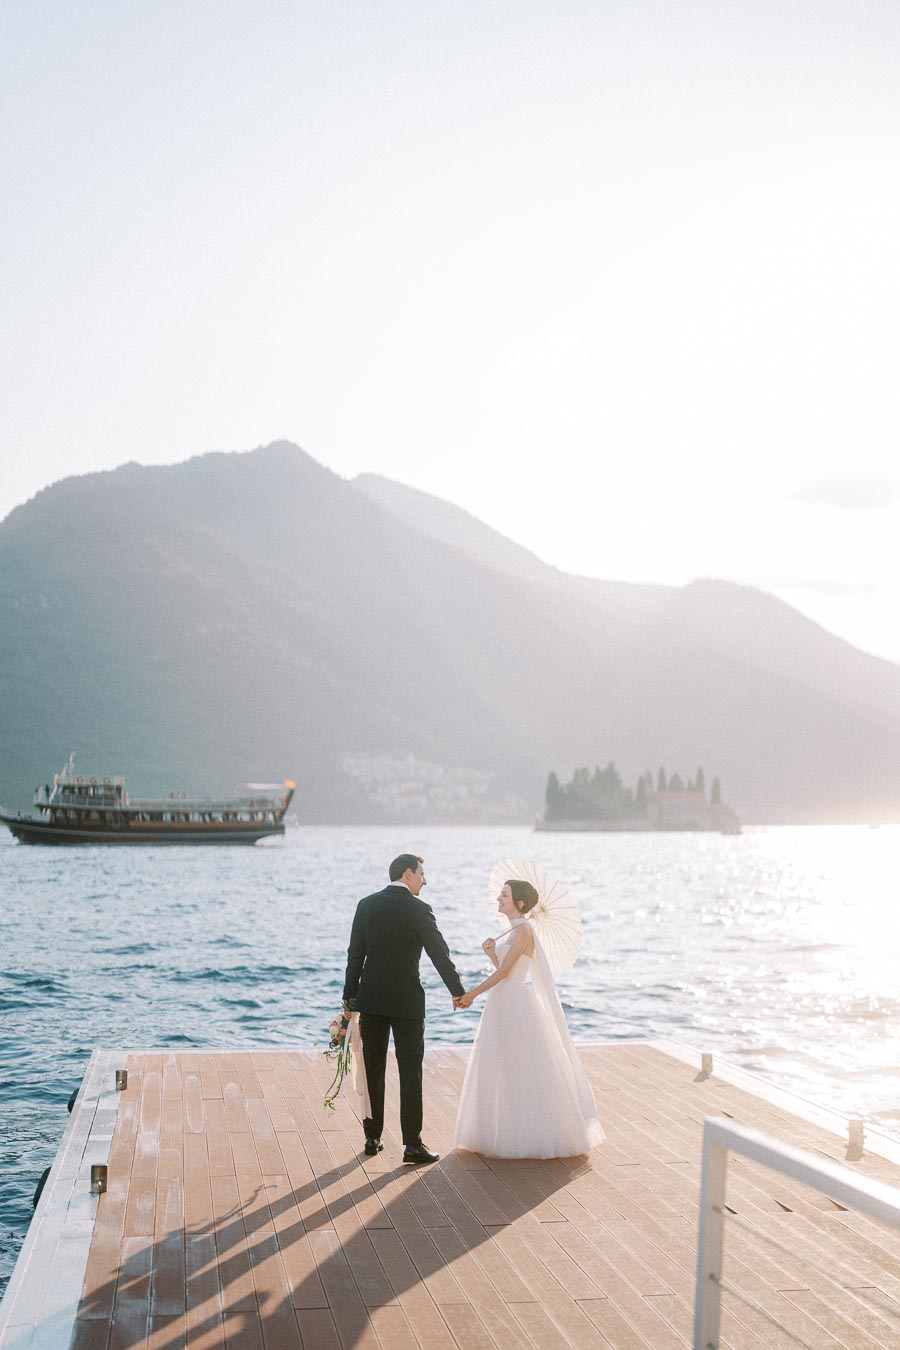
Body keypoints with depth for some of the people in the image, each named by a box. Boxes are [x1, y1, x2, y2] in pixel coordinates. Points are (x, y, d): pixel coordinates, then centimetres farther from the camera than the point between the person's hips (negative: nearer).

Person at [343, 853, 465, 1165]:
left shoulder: (366, 905, 4)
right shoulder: (418, 909, -10)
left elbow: (355, 954, 5)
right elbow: (439, 954, -6)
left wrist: (350, 998, 10)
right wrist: (458, 991, 7)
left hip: (370, 999, 4)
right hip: (407, 1000, -4)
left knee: (372, 1070, 12)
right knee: (411, 1072, 1)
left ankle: (372, 1138, 17)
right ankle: (412, 1144, 1)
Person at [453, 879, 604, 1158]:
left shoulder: (524, 930, -15)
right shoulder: (514, 930, 13)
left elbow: (504, 972, -19)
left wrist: (472, 994, -17)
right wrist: (491, 952, -2)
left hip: (516, 1005, -10)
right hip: (503, 1003, 10)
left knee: (522, 1071, -1)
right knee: (501, 1070, 13)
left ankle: (535, 1135, 9)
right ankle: (509, 1132, 22)